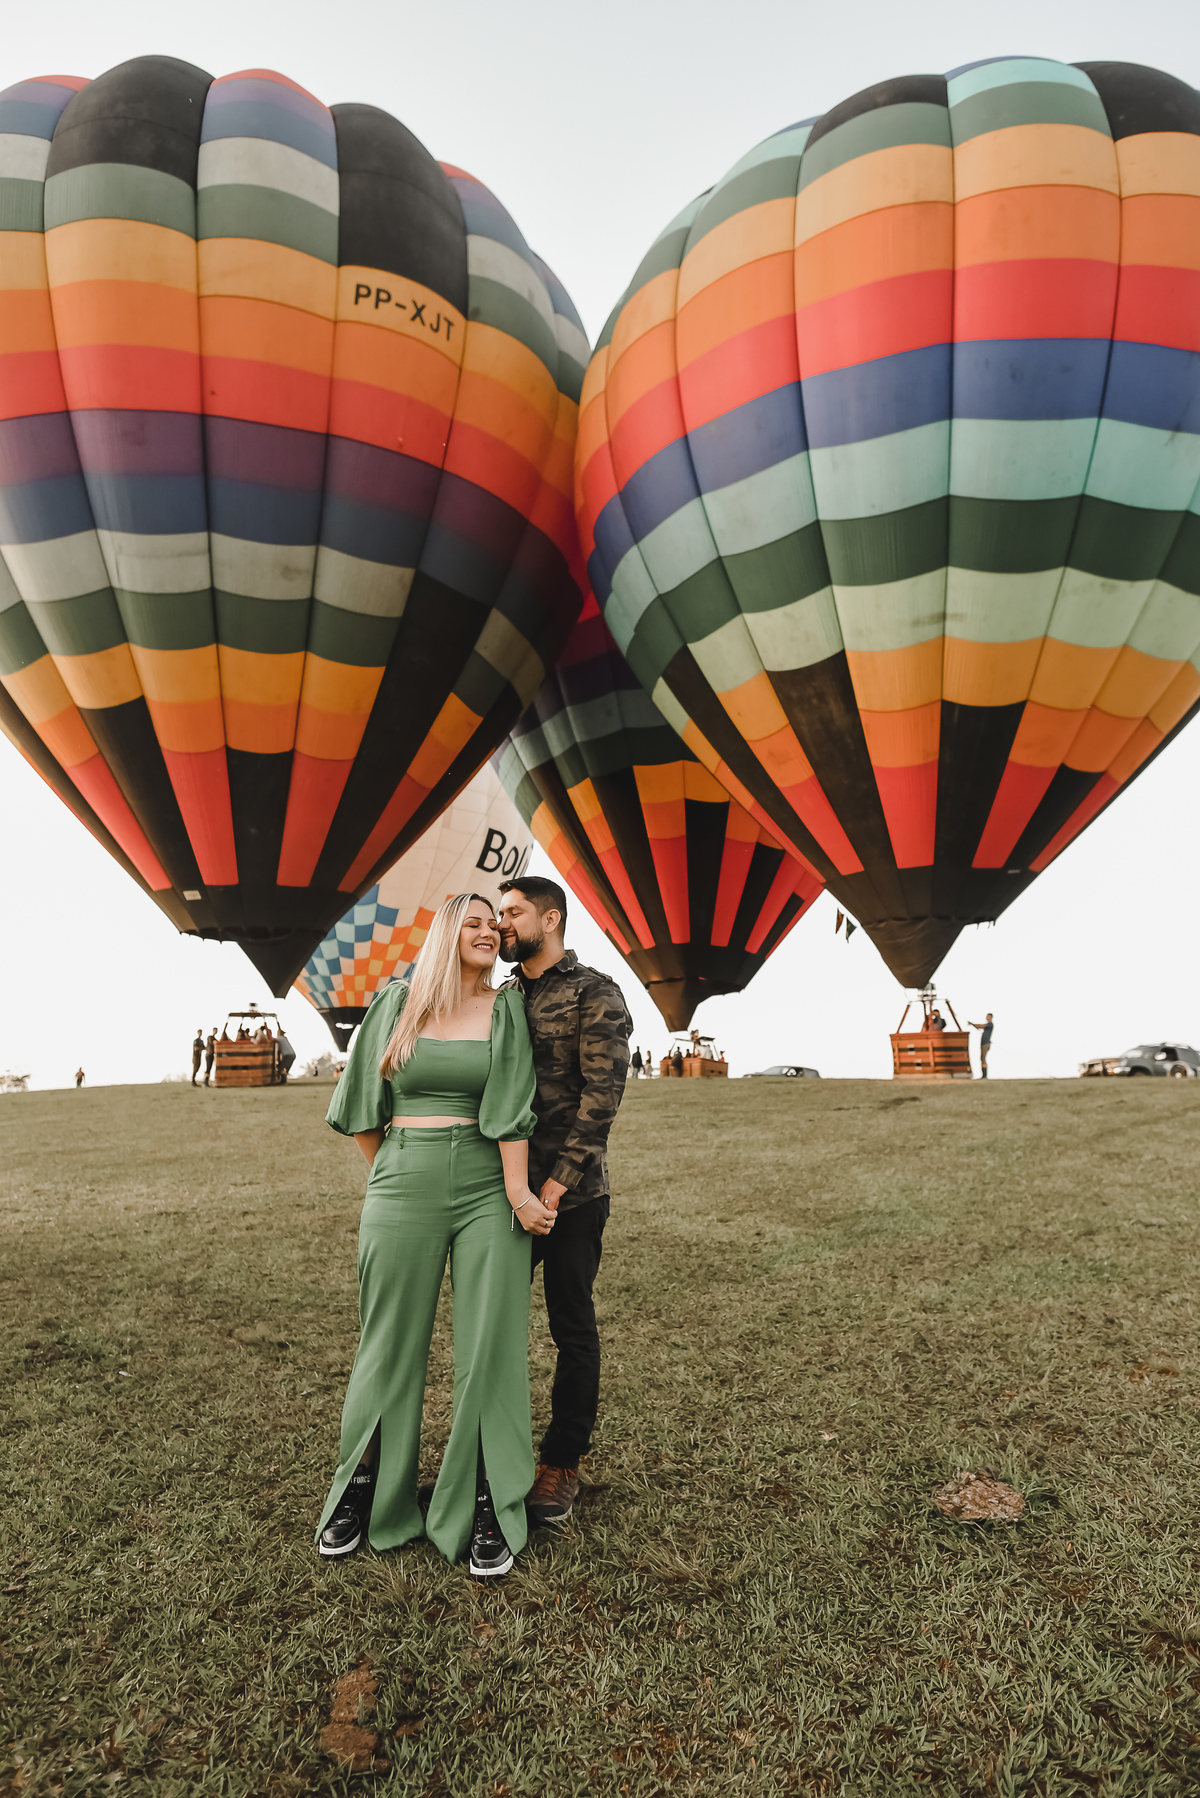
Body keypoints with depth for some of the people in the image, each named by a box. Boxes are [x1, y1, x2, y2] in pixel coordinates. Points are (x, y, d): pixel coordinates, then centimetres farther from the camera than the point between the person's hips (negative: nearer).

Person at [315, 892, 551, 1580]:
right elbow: (361, 1106, 12)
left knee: (490, 1348, 4)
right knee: (391, 1346, 12)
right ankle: (363, 1490, 31)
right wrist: (396, 1172, 12)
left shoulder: (507, 1008, 3)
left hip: (488, 1187, 0)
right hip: (404, 1190, 1)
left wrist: (518, 1191, -12)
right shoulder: (397, 1003, 5)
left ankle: (485, 1508, 19)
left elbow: (511, 1107, -5)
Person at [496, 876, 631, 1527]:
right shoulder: (502, 999, 12)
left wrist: (559, 1181, -19)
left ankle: (561, 1463, 25)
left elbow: (601, 1093, -14)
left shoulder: (595, 993, -7)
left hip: (572, 1193, -5)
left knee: (572, 1328, 8)